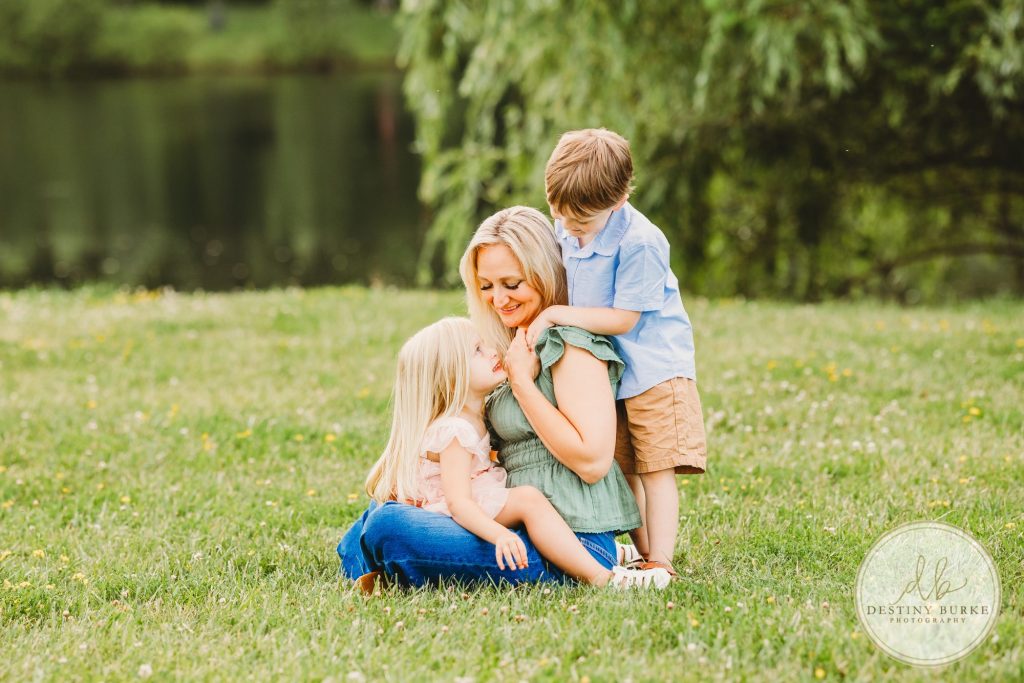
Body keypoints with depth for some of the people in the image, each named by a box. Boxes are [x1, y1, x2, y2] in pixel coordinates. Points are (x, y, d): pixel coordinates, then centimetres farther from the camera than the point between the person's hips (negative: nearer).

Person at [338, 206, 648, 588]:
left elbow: (593, 460, -22)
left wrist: (521, 382, -16)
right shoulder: (522, 344, 17)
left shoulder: (571, 343, -12)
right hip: (526, 525, 10)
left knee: (389, 527, -19)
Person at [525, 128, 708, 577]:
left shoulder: (638, 241, -23)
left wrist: (556, 315, -21)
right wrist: (541, 317, 0)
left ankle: (660, 562, -5)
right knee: (623, 470, 10)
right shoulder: (565, 230, 0)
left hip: (652, 368, -7)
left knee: (656, 469, -7)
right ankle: (642, 553, 19)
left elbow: (622, 319, -22)